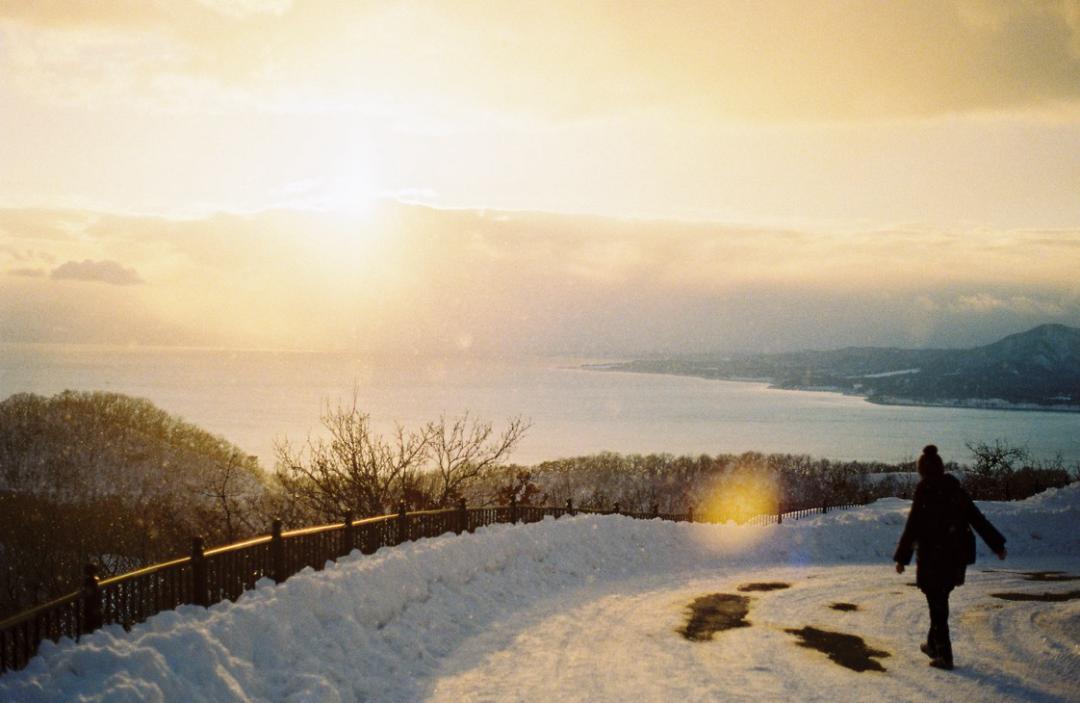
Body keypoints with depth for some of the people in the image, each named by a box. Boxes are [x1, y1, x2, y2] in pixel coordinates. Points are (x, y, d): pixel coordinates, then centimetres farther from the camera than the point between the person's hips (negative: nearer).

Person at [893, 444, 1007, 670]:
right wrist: (996, 544, 13)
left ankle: (944, 656, 1)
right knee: (940, 600, 22)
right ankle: (934, 645, 32)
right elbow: (977, 518, 8)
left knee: (937, 605, 0)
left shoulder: (924, 491, -11)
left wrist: (902, 558, -7)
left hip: (932, 556, -6)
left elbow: (912, 527, -13)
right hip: (957, 556, 6)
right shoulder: (955, 489, 5)